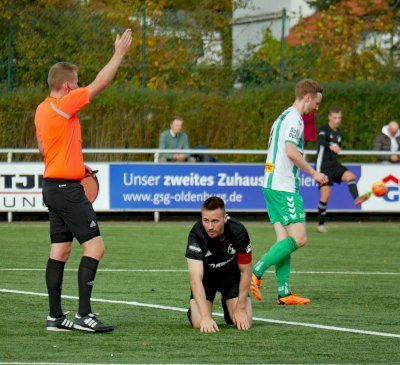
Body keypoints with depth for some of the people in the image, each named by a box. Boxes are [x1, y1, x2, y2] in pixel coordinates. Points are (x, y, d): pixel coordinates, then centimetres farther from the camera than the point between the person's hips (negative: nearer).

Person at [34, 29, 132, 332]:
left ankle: (55, 316, 9)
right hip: (67, 190, -10)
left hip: (53, 186, 10)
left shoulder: (43, 109, 12)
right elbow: (101, 83, -11)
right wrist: (120, 53, -2)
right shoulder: (63, 105, -15)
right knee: (95, 246, -10)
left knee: (60, 251, 9)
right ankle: (84, 314, -14)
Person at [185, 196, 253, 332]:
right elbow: (195, 278, -38)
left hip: (232, 275, 2)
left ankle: (227, 306, 24)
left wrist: (240, 308, -16)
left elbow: (246, 271, -15)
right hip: (206, 275, -2)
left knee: (244, 323, -12)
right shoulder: (196, 234, -34)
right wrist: (205, 316, -47)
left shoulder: (238, 231, -29)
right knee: (199, 323, -20)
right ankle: (193, 310, 18)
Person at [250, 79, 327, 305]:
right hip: (284, 187, -10)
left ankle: (284, 292, 1)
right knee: (298, 239, -11)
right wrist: (313, 173, -11)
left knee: (284, 239, 6)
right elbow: (291, 151, -20)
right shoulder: (294, 118, -10)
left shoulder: (284, 117, 21)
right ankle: (256, 272, -17)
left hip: (271, 185, 10)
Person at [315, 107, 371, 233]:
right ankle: (321, 224, 2)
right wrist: (331, 146, -52)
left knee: (350, 175, -24)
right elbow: (321, 141, -33)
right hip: (323, 166, -6)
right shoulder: (324, 130, -9)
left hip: (335, 165, 6)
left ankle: (356, 198, -44)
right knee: (325, 195, -10)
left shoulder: (339, 133, 13)